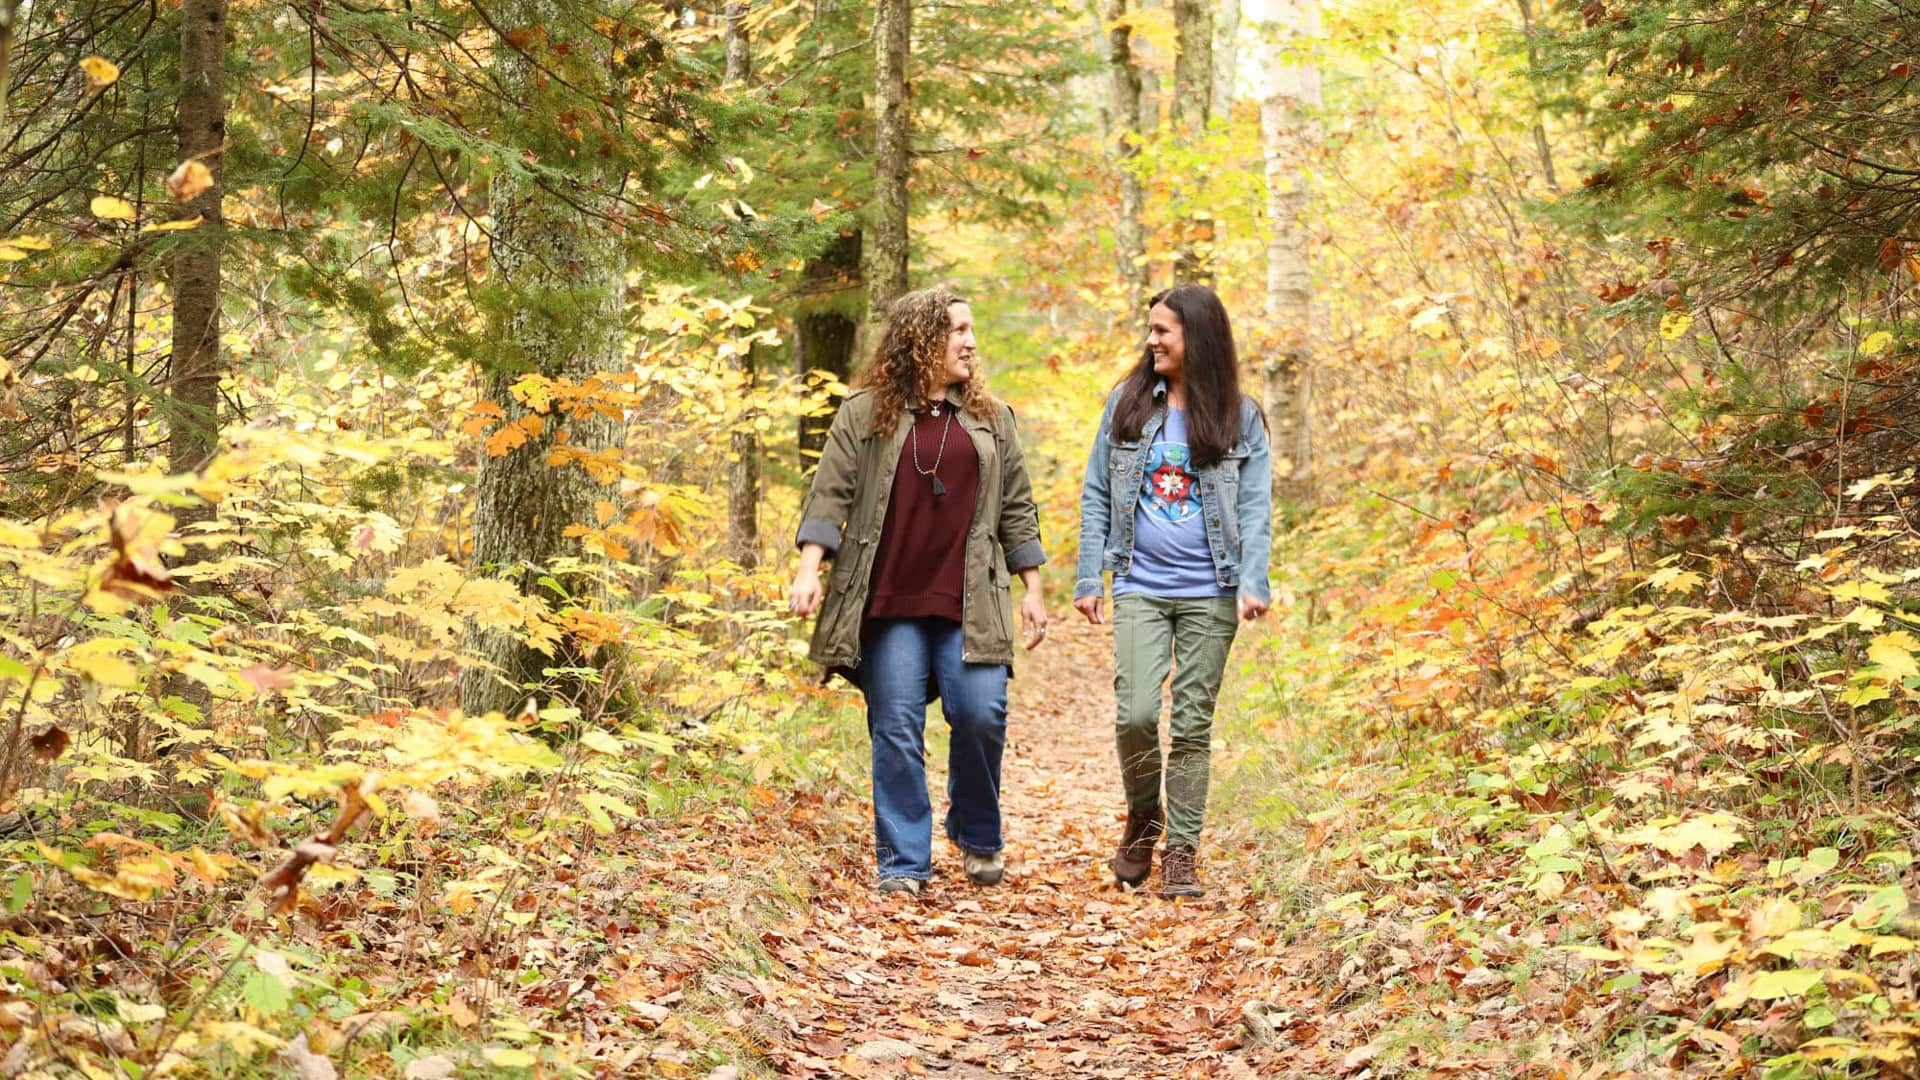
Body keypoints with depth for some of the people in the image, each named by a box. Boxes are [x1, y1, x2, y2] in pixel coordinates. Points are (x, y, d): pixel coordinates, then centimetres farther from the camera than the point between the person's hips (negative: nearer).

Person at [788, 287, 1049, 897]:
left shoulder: (990, 418, 14)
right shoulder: (865, 413, 5)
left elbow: (1017, 508, 16)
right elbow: (830, 495, 1)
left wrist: (1032, 590, 11)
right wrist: (809, 570, -11)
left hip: (968, 603, 2)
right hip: (889, 602, -1)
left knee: (981, 713, -9)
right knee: (896, 728, -2)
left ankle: (978, 834, 17)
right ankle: (903, 864, 7)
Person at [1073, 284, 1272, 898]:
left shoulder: (1240, 417, 4)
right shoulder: (1127, 404, 8)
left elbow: (1255, 506, 0)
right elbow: (1096, 495, 9)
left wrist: (1253, 583, -14)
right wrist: (1088, 579, 3)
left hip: (1210, 594, 0)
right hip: (1140, 589, 1)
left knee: (1193, 723, 3)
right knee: (1135, 714, -12)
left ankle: (1181, 851, 13)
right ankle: (1143, 816, 16)